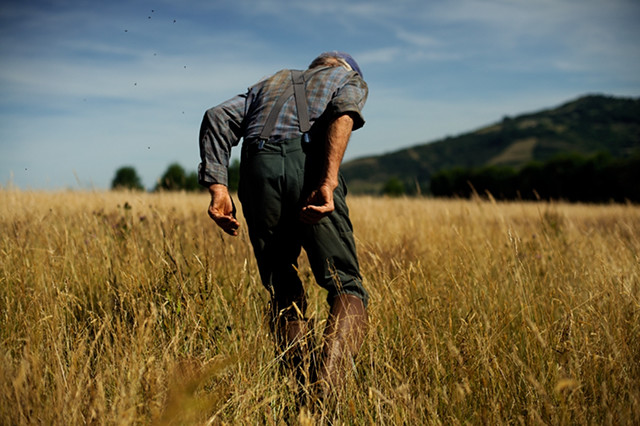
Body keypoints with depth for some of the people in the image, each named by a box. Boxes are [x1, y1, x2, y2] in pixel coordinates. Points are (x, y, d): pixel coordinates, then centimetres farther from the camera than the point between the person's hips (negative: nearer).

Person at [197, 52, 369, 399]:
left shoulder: (270, 84, 38)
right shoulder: (351, 79, 28)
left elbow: (219, 117, 18)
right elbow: (344, 110, 0)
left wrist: (217, 188, 8)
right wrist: (328, 182, -13)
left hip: (258, 169, 3)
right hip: (309, 164, -3)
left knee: (284, 293, 16)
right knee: (346, 287, 2)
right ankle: (327, 391, -19)